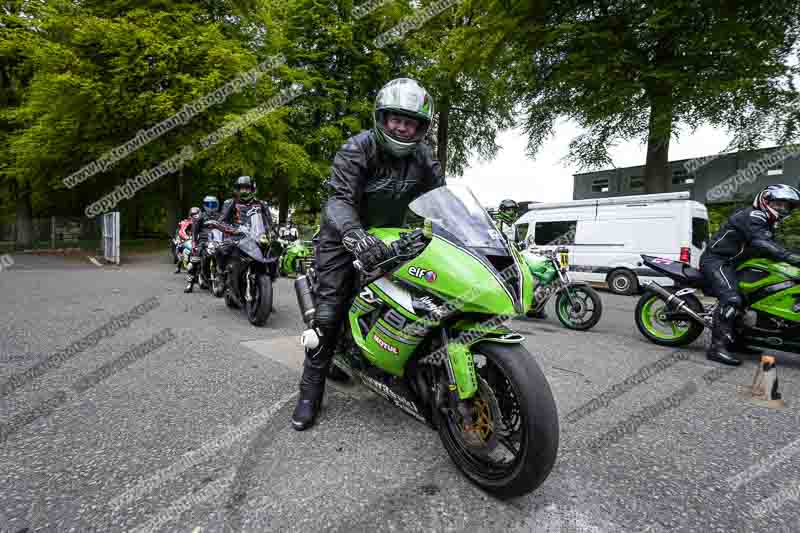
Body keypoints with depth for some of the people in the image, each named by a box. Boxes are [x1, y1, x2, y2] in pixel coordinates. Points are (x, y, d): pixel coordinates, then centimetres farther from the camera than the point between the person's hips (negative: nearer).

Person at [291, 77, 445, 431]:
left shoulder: (423, 157, -4)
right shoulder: (357, 148, -20)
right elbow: (338, 199, -33)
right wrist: (357, 237, -53)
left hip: (389, 238, 5)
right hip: (345, 237, -5)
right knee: (328, 314, -12)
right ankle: (311, 392, 3)